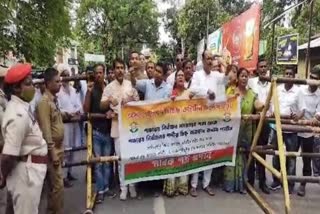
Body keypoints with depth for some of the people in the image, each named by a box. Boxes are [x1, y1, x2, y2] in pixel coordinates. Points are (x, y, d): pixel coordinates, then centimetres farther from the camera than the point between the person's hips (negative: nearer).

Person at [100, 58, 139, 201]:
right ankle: (123, 188, 17)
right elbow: (102, 107, -2)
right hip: (117, 125, 0)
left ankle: (132, 185, 22)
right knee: (120, 157, 5)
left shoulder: (131, 85, 4)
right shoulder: (109, 87, 2)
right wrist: (109, 101, -21)